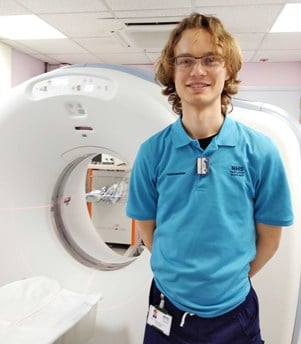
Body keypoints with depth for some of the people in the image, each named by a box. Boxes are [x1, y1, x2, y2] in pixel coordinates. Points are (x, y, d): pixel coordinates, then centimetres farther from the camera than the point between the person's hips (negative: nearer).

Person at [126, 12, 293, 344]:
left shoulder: (260, 151, -12)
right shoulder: (152, 151, -10)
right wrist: (179, 275, 3)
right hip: (168, 308, 1)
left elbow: (269, 237, -3)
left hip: (233, 312, 0)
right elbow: (147, 226, 1)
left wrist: (231, 279, 4)